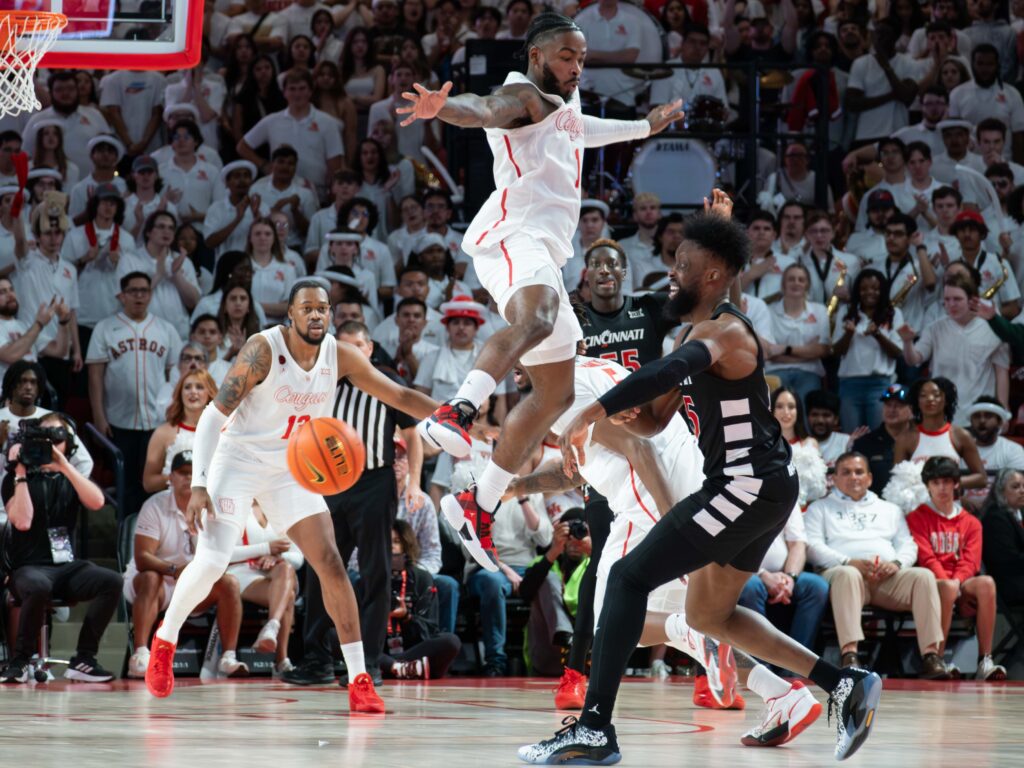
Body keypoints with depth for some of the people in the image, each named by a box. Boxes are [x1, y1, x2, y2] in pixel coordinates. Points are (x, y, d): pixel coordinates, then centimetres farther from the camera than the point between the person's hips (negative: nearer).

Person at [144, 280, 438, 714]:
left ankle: (359, 681, -6)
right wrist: (198, 486, -25)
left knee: (331, 563, -8)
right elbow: (214, 416, -18)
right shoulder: (263, 350, -19)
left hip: (291, 471, 4)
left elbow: (399, 396, 4)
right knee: (210, 563, -18)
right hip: (239, 462, -4)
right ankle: (164, 641, 11)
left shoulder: (339, 356, -5)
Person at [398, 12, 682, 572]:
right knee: (537, 318, -41)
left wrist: (645, 127, 67)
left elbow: (580, 130, 54)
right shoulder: (523, 96, 0)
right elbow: (483, 110, -23)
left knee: (556, 395, 12)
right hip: (513, 235, -10)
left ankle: (477, 507, 14)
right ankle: (457, 412, -61)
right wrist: (442, 108, -46)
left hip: (545, 253, 10)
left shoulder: (564, 106, 29)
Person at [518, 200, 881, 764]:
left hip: (750, 485, -11)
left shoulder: (724, 331, -16)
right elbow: (654, 421, 20)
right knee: (707, 615, 21)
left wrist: (593, 412, -45)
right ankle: (846, 686, 21)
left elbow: (670, 370, -38)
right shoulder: (700, 336, 17)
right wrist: (627, 413, -4)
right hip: (754, 489, 11)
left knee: (629, 576, -14)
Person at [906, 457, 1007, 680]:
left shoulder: (971, 523, 19)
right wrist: (947, 582, -19)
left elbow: (970, 561, 5)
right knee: (948, 587, -39)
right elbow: (926, 558, -3)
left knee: (986, 583, -33)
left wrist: (956, 582, -16)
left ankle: (985, 661, -36)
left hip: (962, 585, 3)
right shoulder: (917, 518, 11)